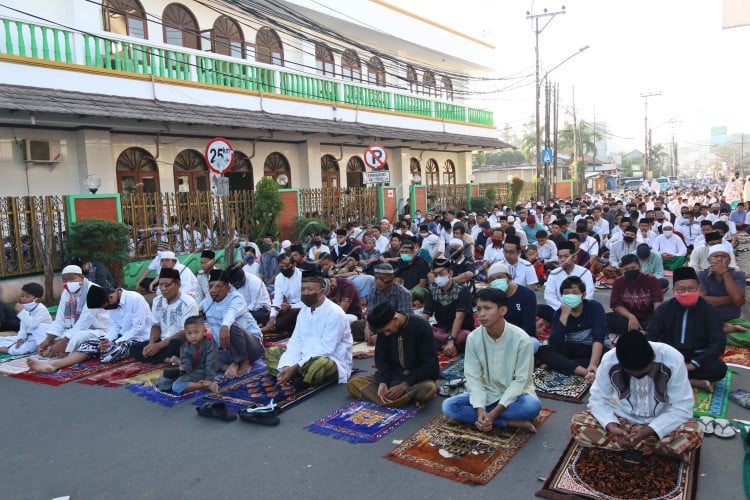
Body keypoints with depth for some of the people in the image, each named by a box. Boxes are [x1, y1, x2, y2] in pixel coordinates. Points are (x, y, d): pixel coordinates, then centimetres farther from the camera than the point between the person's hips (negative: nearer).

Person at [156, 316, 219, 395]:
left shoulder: (209, 344, -10)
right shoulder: (184, 347, 3)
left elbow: (210, 363, -14)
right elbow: (186, 364, -7)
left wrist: (209, 380, -22)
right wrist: (182, 368, -31)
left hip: (201, 373, -7)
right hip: (190, 372, 7)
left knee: (177, 387, -28)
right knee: (162, 382, -7)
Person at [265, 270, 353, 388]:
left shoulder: (335, 313, -19)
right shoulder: (304, 310, 7)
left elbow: (325, 349, -24)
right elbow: (296, 342, 1)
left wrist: (295, 368, -25)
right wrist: (286, 366, -17)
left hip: (332, 362, -8)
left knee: (317, 365, -40)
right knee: (271, 352, 7)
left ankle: (297, 377, -10)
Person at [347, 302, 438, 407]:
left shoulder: (421, 326, -18)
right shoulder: (383, 329, -5)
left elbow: (430, 364, -16)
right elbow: (381, 359, 1)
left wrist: (404, 385, -23)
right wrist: (382, 382, -19)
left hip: (418, 377, -5)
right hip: (393, 376, 5)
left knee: (428, 388, -39)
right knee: (353, 383, -16)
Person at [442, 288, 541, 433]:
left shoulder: (521, 339, -19)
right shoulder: (473, 338, -11)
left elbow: (520, 380, -18)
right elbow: (473, 378, -11)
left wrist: (494, 413, -25)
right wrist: (480, 410, -27)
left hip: (514, 394, -3)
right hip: (485, 393, 4)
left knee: (532, 406, -35)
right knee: (449, 406, -21)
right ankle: (510, 422, -22)